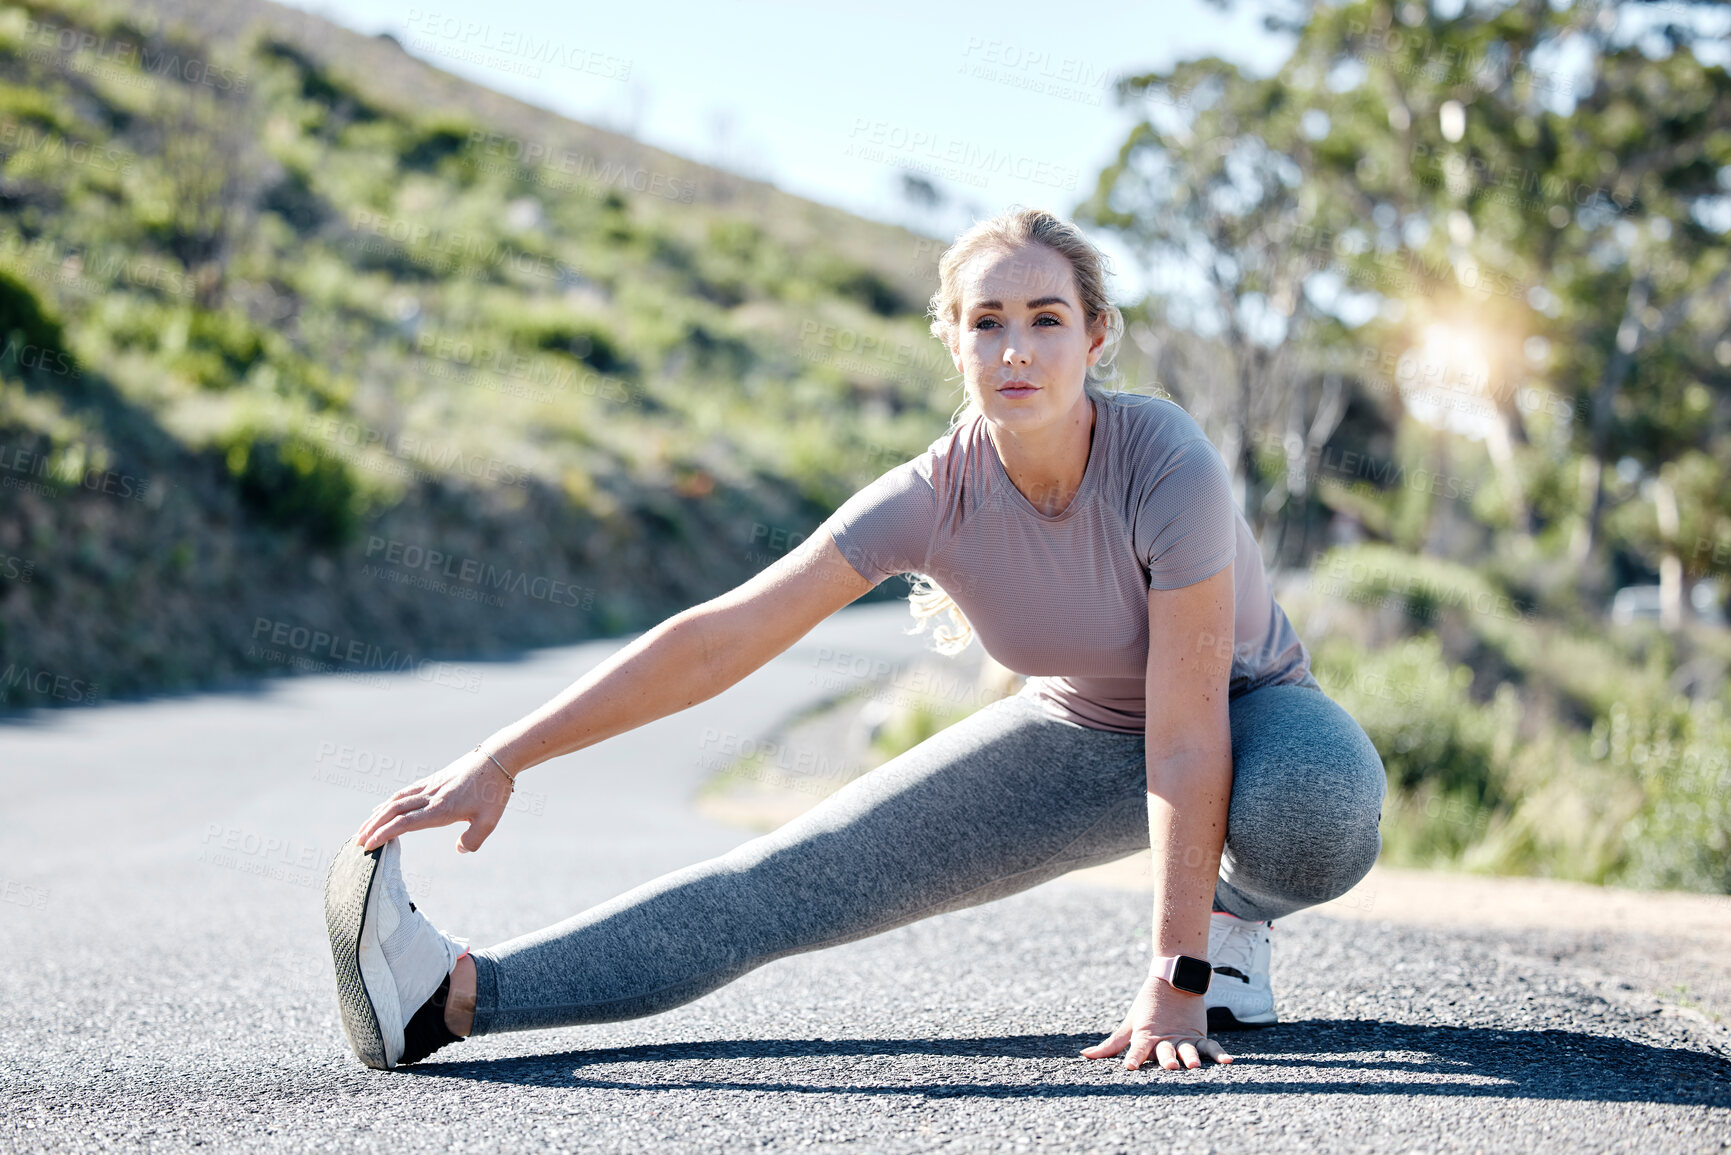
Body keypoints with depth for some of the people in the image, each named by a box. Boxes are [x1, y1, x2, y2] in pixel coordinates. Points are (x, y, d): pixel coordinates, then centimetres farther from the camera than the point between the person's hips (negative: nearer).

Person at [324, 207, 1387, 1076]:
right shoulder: (934, 497, -23)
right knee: (810, 877, -13)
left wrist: (1177, 982, -35)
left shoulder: (1168, 464, -33)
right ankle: (457, 993, -23)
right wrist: (499, 761, -27)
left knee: (1311, 822, -40)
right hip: (1080, 733, 2)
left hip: (1250, 714, -2)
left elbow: (1187, 734, -32)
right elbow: (717, 640, -23)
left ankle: (1236, 912, -3)